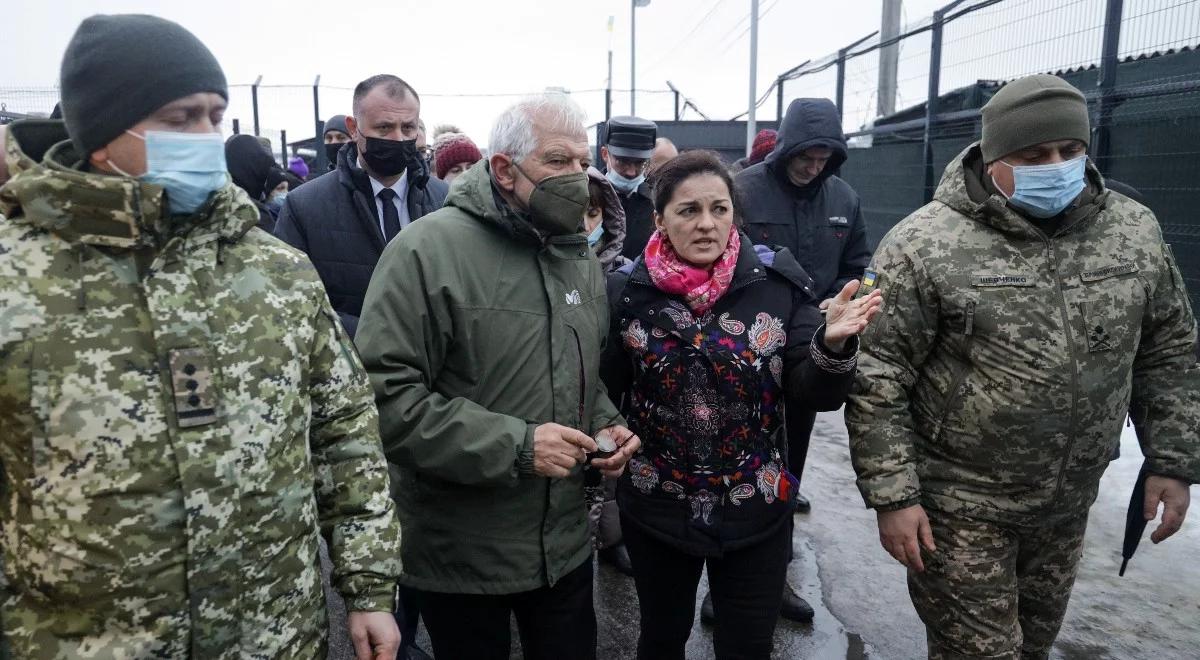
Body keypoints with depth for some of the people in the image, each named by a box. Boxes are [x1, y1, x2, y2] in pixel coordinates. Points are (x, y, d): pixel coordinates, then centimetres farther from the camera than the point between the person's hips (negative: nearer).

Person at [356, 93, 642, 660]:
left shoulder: (580, 257, 7)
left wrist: (605, 424, -1)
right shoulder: (427, 250, -17)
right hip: (459, 555, -5)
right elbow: (382, 395, -23)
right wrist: (514, 446, -25)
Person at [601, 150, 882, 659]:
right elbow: (604, 388, -2)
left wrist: (833, 344, -29)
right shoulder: (628, 290, -10)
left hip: (757, 513, 0)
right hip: (656, 510, 1)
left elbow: (818, 395, -11)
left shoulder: (778, 283, -11)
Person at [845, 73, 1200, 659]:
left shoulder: (1135, 231, -2)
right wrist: (893, 496, -18)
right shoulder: (925, 245, -18)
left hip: (1068, 504, 5)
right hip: (959, 506, -5)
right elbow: (876, 380, -17)